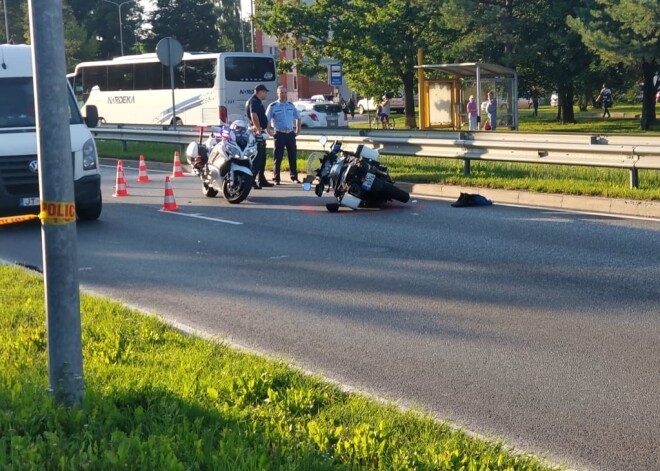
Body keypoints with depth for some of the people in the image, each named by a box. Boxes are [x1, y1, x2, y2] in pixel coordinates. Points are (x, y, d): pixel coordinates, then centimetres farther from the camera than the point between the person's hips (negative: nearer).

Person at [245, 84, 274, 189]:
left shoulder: (257, 101, 18)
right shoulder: (254, 101, -16)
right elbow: (254, 115, -30)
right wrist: (259, 129, -31)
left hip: (259, 133, 11)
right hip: (257, 133, -11)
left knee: (262, 157, 15)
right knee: (257, 158, -12)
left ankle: (262, 180, 22)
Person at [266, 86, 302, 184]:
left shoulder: (291, 105, 10)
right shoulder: (273, 106, -3)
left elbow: (298, 118, 20)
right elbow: (267, 120, -5)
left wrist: (298, 130, 13)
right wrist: (269, 132, -11)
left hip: (290, 133, 4)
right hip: (279, 134, -4)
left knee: (293, 156, 6)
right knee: (278, 158, -2)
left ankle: (294, 177, 14)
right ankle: (276, 178, 4)